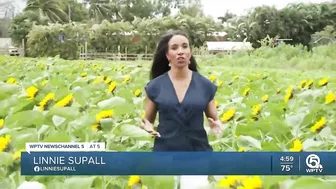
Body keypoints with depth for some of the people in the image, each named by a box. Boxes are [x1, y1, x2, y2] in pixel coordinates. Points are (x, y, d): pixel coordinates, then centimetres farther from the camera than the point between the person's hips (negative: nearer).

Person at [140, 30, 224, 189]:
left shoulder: (206, 85, 1)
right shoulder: (155, 86, 0)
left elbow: (213, 118, 12)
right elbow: (148, 119, 10)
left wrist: (216, 125, -10)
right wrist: (147, 126, -12)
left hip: (197, 154, 0)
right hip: (165, 154, 0)